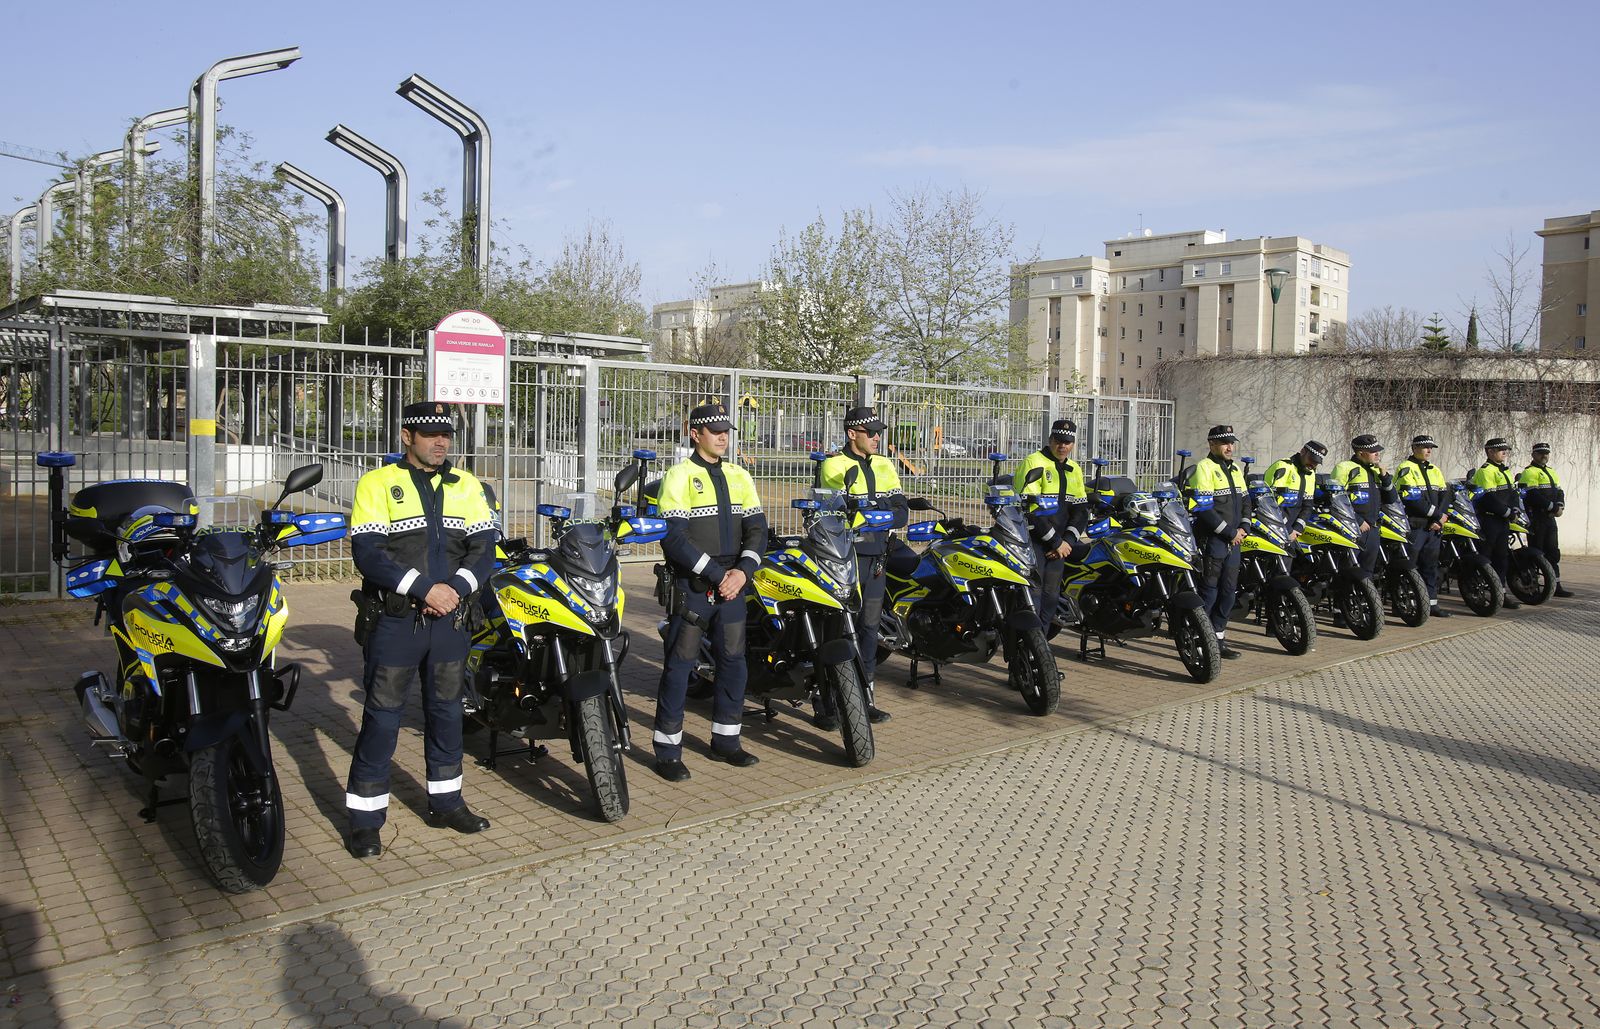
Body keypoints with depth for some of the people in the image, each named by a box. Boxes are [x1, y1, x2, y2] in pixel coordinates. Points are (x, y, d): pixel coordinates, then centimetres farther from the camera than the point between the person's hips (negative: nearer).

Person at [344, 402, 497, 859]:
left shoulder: (466, 486, 9)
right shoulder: (378, 483, -4)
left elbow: (483, 547, 4)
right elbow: (367, 552, -13)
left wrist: (456, 588, -14)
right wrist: (424, 588, -20)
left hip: (450, 619, 4)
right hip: (396, 621, -4)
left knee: (446, 711, 14)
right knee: (382, 716, 0)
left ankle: (446, 801, 28)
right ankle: (365, 816, 11)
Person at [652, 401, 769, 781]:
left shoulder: (739, 476, 12)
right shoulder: (680, 475, -6)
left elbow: (757, 529, 8)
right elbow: (674, 537, -14)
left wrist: (742, 571, -9)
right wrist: (717, 574, -16)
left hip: (732, 584, 6)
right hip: (693, 586, -6)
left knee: (733, 661, 10)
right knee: (680, 663, -2)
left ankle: (725, 741, 24)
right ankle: (667, 750, 5)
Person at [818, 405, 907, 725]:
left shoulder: (884, 466, 13)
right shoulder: (833, 465, -6)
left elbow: (902, 512, 7)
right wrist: (880, 511, -17)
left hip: (875, 559, 7)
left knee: (869, 628, 13)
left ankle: (866, 698, 23)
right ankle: (827, 705, 0)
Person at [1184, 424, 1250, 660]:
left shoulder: (1236, 470, 18)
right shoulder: (1203, 468, -9)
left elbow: (1245, 501, 21)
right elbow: (1203, 508, -17)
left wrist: (1242, 528, 3)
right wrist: (1229, 532, -15)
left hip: (1233, 541, 8)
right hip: (1212, 540, -8)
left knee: (1229, 591, 10)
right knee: (1208, 592, -8)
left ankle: (1217, 638, 19)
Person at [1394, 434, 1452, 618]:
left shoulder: (1435, 471, 19)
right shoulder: (1406, 468, -6)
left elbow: (1444, 496, 11)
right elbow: (1413, 498, -16)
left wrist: (1441, 519, -6)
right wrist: (1436, 514, -14)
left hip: (1433, 527, 8)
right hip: (1414, 525, -8)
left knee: (1431, 565, 10)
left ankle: (1432, 603, 16)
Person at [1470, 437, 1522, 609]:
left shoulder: (1505, 471, 19)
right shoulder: (1485, 471, -11)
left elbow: (1513, 493, 18)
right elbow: (1489, 498, -19)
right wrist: (1507, 512, -15)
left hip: (1503, 520, 9)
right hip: (1488, 519, -9)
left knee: (1503, 557, 10)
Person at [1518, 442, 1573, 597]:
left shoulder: (1551, 472, 21)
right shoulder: (1529, 472, -8)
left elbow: (1559, 492, 17)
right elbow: (1532, 495, -19)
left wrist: (1560, 506, -3)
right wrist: (1552, 506, -20)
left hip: (1549, 518, 9)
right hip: (1535, 519, -9)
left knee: (1553, 552, 10)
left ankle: (1556, 585, 14)